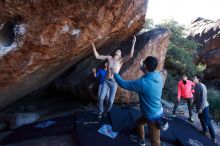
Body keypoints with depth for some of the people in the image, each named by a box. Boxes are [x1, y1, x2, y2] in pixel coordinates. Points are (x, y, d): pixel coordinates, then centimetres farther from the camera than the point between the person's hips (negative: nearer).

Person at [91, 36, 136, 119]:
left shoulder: (121, 60, 0)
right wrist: (93, 46, 1)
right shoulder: (109, 57, 7)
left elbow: (130, 56, -15)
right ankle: (101, 112, 23)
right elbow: (97, 56, 6)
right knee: (101, 98, -6)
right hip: (106, 81, 2)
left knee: (110, 100, 2)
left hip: (114, 82, -1)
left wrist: (133, 44, -21)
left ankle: (105, 112, 31)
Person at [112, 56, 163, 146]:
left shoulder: (143, 82, -34)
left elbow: (124, 84, -21)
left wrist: (115, 73, -7)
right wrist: (143, 69, 24)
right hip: (156, 112, 9)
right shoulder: (158, 76, -10)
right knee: (139, 122, 30)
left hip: (153, 117, -9)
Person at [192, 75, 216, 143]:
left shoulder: (202, 86, -23)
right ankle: (205, 131, 42)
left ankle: (213, 137, 14)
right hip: (198, 106, 8)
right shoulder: (196, 86, 1)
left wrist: (201, 108, -21)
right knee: (201, 119, 21)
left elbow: (204, 98, -23)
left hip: (204, 107, -8)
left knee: (207, 121, 0)